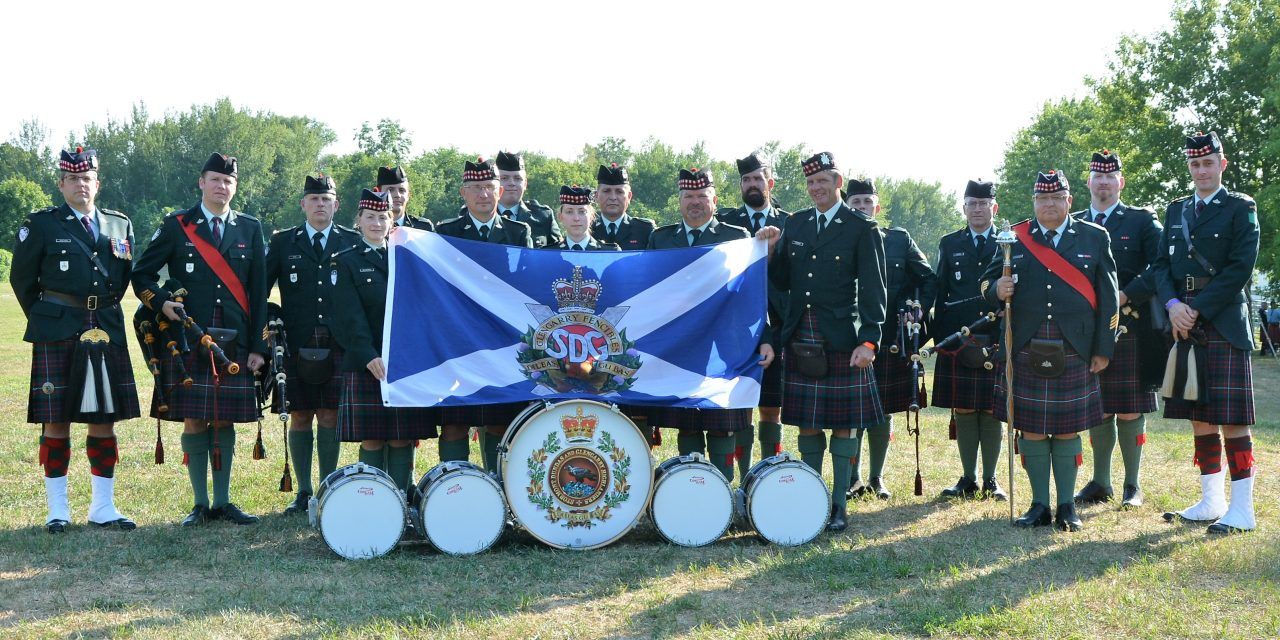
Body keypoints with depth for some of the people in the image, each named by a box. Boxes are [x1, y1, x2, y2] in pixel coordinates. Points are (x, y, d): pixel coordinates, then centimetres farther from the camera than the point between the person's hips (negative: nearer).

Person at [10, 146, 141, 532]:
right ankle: (57, 511, 8)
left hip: (106, 333, 3)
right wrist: (43, 320, 7)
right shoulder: (41, 224, 1)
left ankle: (103, 508, 13)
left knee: (105, 421, 6)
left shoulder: (119, 225, 11)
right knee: (56, 421, 0)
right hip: (57, 335, -3)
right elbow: (22, 278, 5)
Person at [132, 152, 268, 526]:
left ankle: (223, 502, 15)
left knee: (225, 421, 7)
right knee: (193, 422, 0)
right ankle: (201, 504, 9)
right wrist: (161, 302, -13)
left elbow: (259, 292, 7)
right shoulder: (176, 226, 4)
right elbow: (141, 274, 7)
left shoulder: (250, 229, 9)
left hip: (234, 344, 2)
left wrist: (257, 347, 2)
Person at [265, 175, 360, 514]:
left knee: (330, 416, 1)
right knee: (299, 417, 4)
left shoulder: (352, 242, 8)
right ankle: (303, 492, 13)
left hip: (338, 346, 0)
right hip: (296, 346, 0)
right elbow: (259, 287, 8)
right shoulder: (282, 242, 9)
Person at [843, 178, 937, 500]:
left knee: (883, 412, 7)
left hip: (890, 340, 1)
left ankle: (877, 478, 19)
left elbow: (929, 278, 12)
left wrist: (918, 309, -2)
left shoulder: (899, 239, 8)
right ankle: (853, 479, 11)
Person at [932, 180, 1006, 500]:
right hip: (958, 342, 1)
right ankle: (968, 479, 13)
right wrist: (941, 339, 1)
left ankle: (990, 480, 11)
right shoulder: (949, 244, 11)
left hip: (998, 342, -1)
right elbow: (940, 293, 8)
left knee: (993, 411, 2)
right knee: (963, 411, 4)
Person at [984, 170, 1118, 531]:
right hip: (1026, 352, 1)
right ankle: (1039, 506, 13)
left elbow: (1108, 297, 5)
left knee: (1067, 430, 4)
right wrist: (997, 291, -14)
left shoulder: (1094, 238, 7)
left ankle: (1067, 508, 13)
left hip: (1074, 353, -1)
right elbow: (987, 283, 11)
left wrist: (1103, 349, 0)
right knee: (1030, 430, 3)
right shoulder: (1014, 239, 8)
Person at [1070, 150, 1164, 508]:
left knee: (1130, 411, 0)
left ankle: (1132, 486, 9)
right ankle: (1100, 482, 17)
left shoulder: (1142, 221, 4)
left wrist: (1126, 296, -16)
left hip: (1130, 328, -3)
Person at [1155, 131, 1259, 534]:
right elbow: (1163, 265, 11)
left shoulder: (1241, 208, -1)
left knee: (1232, 418, -5)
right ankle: (1211, 502, 16)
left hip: (1224, 325, -5)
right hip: (1185, 327, 5)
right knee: (1199, 416, 9)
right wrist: (1173, 305, -8)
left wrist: (1198, 309, -14)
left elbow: (1241, 267, -10)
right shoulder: (1176, 210, 16)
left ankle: (1242, 509, -1)